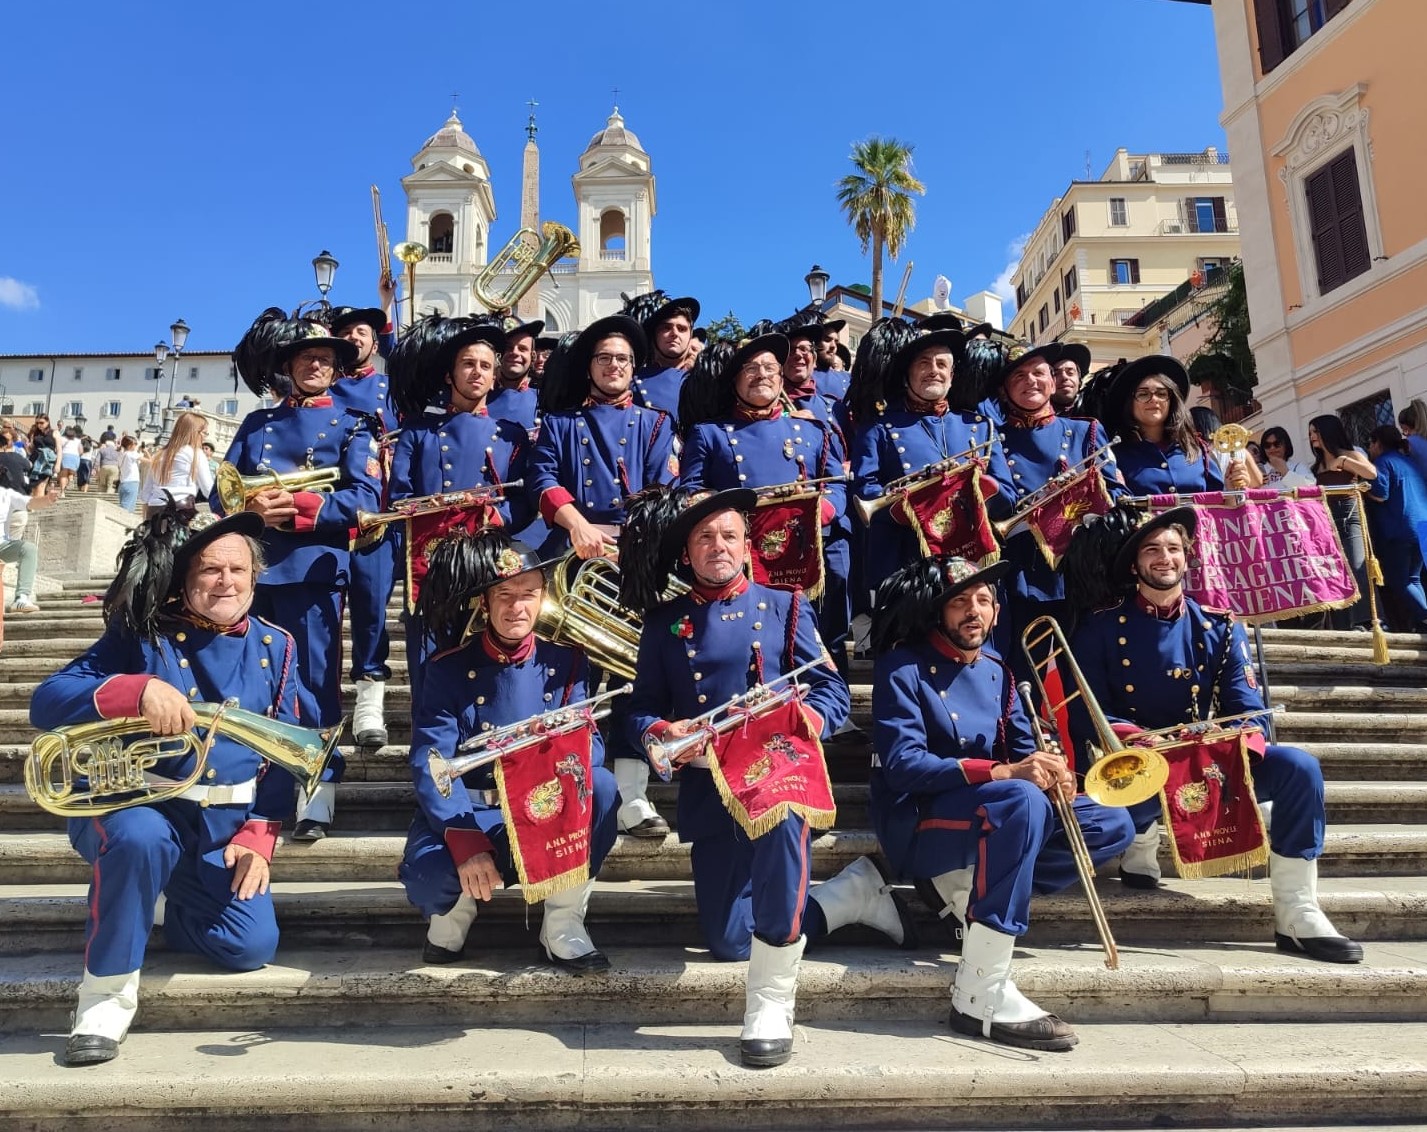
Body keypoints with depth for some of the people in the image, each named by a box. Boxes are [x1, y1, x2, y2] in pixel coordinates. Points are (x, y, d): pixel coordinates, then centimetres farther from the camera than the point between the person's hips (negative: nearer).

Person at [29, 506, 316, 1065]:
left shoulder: (274, 647, 1)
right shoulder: (142, 636, -7)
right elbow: (45, 704, -18)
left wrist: (257, 835, -8)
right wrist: (137, 689, -35)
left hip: (225, 825, 3)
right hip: (134, 805, -3)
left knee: (251, 947, -10)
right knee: (142, 838, -38)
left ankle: (149, 900, 22)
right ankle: (108, 987, -14)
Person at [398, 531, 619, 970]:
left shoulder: (566, 660, 1)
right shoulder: (449, 668, -5)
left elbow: (589, 741, -9)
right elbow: (431, 764, -15)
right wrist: (465, 840, -31)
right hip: (467, 813, -1)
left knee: (599, 786, -29)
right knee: (427, 876, -33)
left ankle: (563, 924, -12)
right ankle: (454, 908, 8)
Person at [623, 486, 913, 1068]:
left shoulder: (784, 606, 8)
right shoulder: (664, 624, 12)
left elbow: (833, 693, 2)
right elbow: (642, 711, 9)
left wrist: (796, 724, -19)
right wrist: (666, 733, -14)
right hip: (707, 787, 3)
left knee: (777, 809, -40)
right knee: (728, 940, 1)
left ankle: (772, 1003, -28)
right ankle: (857, 892, 23)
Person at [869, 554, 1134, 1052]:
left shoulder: (995, 669, 10)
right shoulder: (903, 668, -11)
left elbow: (1023, 746, 10)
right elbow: (901, 764, -23)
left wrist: (1052, 770, -16)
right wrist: (1000, 772, -33)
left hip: (991, 814, 8)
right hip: (916, 823, -7)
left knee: (1113, 825, -2)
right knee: (1021, 800, -36)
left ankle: (960, 890, -9)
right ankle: (981, 996, -31)